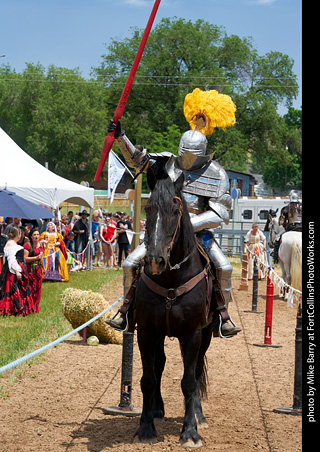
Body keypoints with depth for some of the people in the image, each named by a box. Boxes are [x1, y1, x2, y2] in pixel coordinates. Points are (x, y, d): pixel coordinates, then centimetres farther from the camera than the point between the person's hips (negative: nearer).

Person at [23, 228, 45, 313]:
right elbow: (25, 258, -15)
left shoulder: (40, 244, 13)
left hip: (38, 269, 7)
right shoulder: (27, 245, -10)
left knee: (38, 288, 7)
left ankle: (36, 308, 14)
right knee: (31, 289, -8)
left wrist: (43, 268, 28)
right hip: (30, 270, -7)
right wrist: (36, 258, -20)